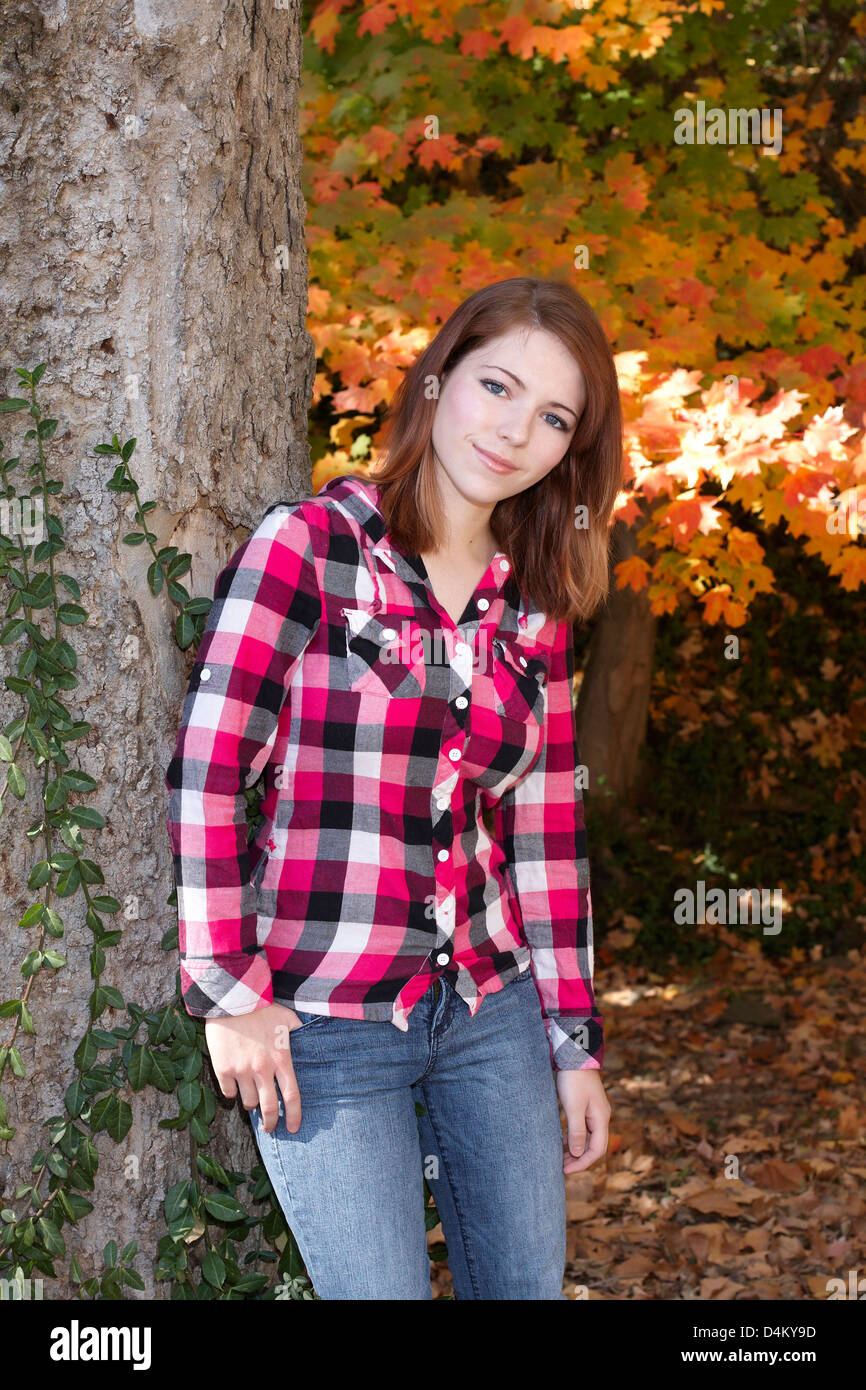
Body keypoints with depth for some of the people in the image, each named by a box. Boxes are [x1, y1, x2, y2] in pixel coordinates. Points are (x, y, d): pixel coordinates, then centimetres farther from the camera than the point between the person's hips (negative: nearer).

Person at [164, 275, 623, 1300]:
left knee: (529, 1285, 11)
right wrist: (228, 988, -12)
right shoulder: (308, 545, -8)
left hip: (493, 1016, 6)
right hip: (327, 1028, -5)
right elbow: (206, 769, -11)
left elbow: (544, 827, 12)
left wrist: (576, 1041, 11)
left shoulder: (534, 605, 9)